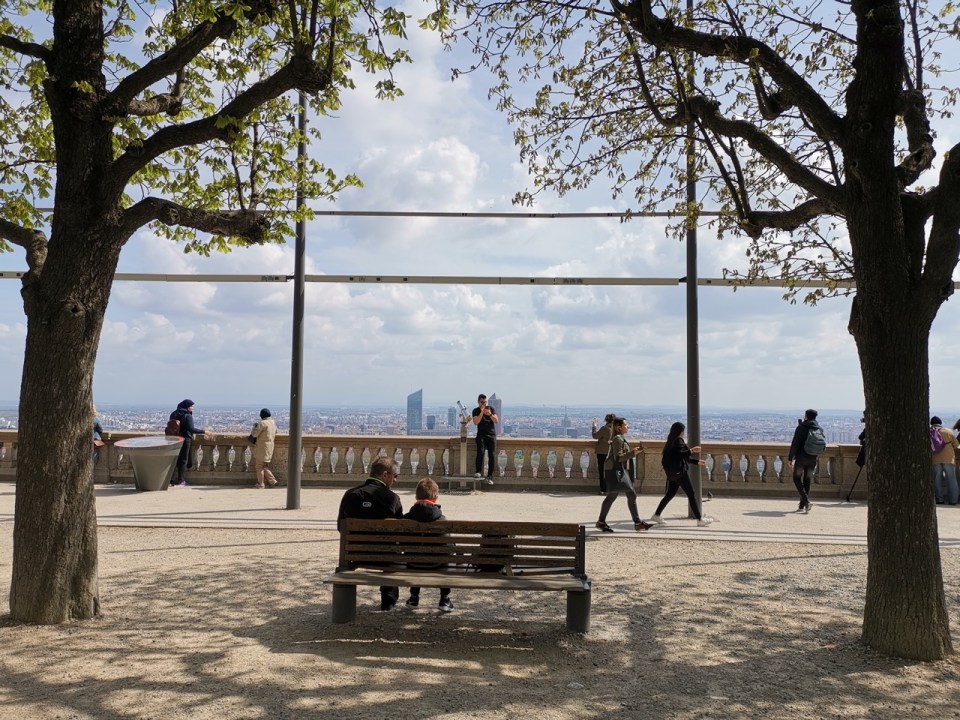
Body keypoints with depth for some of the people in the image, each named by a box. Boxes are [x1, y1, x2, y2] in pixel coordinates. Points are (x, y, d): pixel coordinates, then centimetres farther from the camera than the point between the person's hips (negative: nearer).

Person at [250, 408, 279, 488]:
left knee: (259, 466, 3)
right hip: (270, 446, 8)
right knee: (264, 466, 16)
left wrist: (255, 426, 2)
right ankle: (272, 481, 11)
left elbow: (254, 434, -13)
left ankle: (260, 484, 8)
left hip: (262, 447, -8)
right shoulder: (273, 422, 9)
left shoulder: (262, 423, -17)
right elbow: (275, 432, 23)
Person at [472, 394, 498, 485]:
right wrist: (482, 413, -17)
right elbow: (476, 422, -8)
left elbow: (496, 421, 3)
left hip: (491, 434, 1)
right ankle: (479, 471, -16)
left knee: (492, 455, -10)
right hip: (481, 434, -1)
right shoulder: (476, 411, 8)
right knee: (480, 452, -24)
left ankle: (489, 477, -8)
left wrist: (490, 414, -13)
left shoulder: (491, 409, 12)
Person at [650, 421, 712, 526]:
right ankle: (700, 519, 2)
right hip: (680, 472, -9)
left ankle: (657, 515, 14)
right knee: (691, 495, -3)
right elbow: (680, 454, -27)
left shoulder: (671, 441, 16)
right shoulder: (678, 440, -12)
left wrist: (697, 462, 22)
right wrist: (691, 451, -18)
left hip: (673, 473, 9)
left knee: (670, 494, 14)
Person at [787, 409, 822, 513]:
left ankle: (806, 501, -13)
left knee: (797, 478, 6)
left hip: (801, 457, -5)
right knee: (807, 481, 12)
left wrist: (790, 458, -7)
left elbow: (794, 444, -12)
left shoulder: (801, 428, -9)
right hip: (813, 459, 5)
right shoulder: (819, 429, 6)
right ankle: (802, 506, 14)